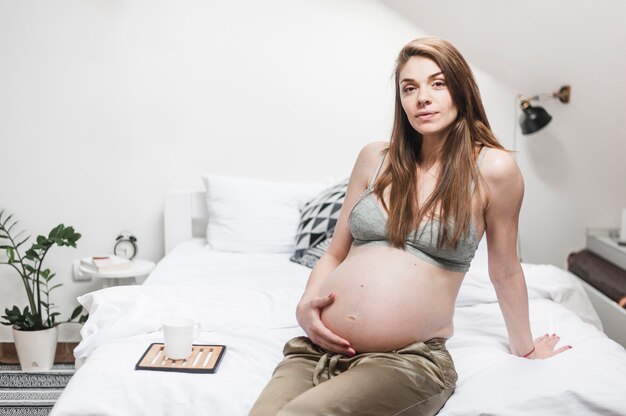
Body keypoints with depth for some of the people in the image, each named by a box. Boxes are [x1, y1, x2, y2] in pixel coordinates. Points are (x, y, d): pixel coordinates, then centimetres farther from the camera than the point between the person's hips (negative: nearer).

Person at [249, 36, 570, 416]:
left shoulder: (493, 169, -2)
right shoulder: (376, 159, 10)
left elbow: (505, 271, 10)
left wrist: (525, 348, 22)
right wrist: (306, 306, -2)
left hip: (409, 359, -3)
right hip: (319, 347, 3)